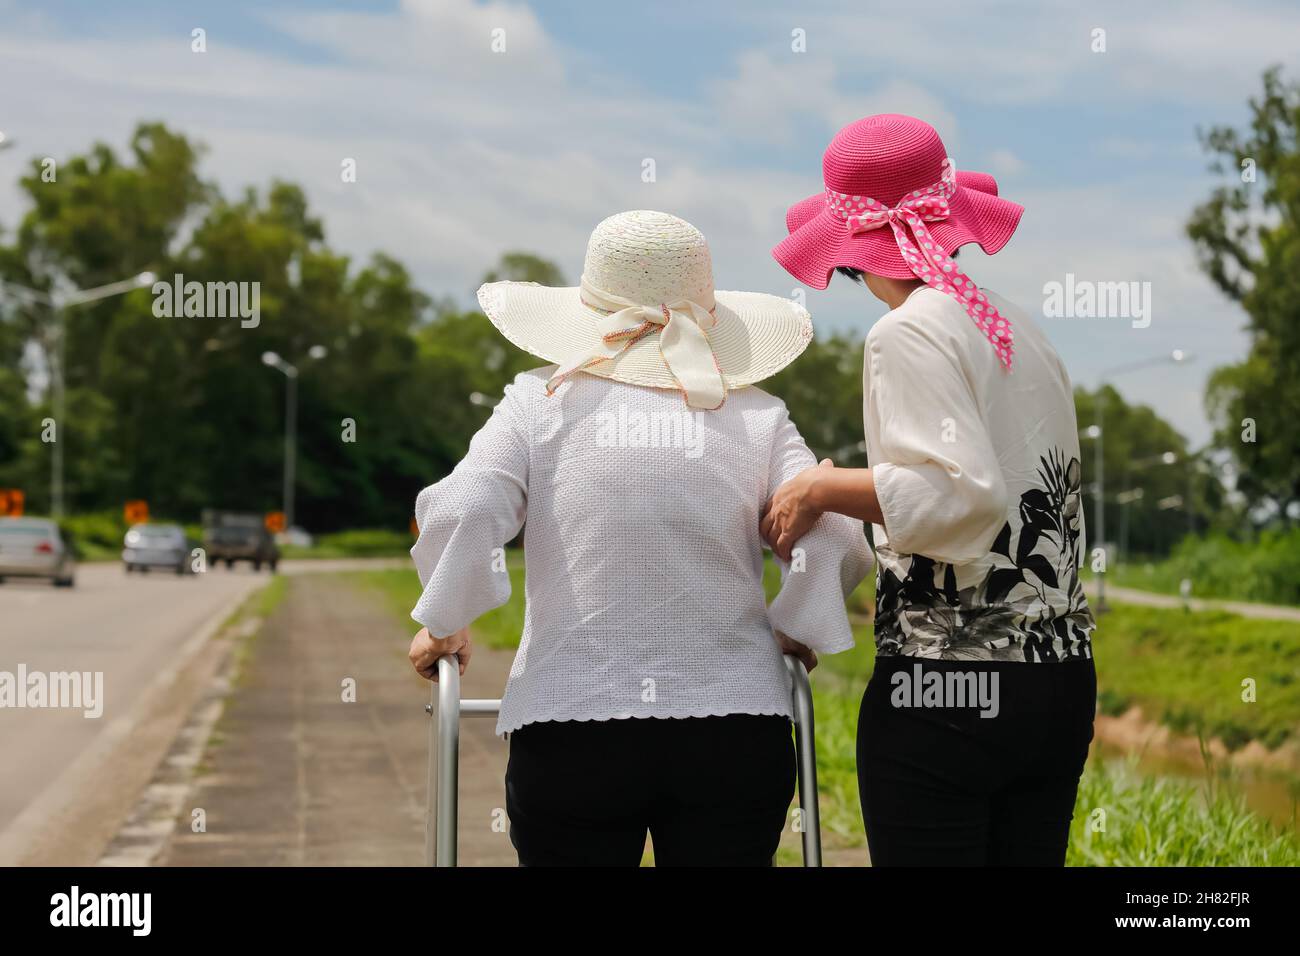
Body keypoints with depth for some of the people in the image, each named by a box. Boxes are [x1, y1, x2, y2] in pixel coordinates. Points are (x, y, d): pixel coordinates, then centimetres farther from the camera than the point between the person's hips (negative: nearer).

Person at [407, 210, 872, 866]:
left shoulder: (540, 401, 4)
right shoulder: (756, 415, 6)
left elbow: (459, 512, -9)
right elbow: (835, 534, -4)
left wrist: (441, 624, 6)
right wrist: (796, 634, 12)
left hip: (570, 720, -1)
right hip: (736, 730, 1)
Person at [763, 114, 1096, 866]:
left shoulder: (910, 334, -11)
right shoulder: (1022, 328, 12)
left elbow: (962, 494, -23)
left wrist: (821, 490, -12)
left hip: (945, 690, -7)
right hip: (1062, 683, 8)